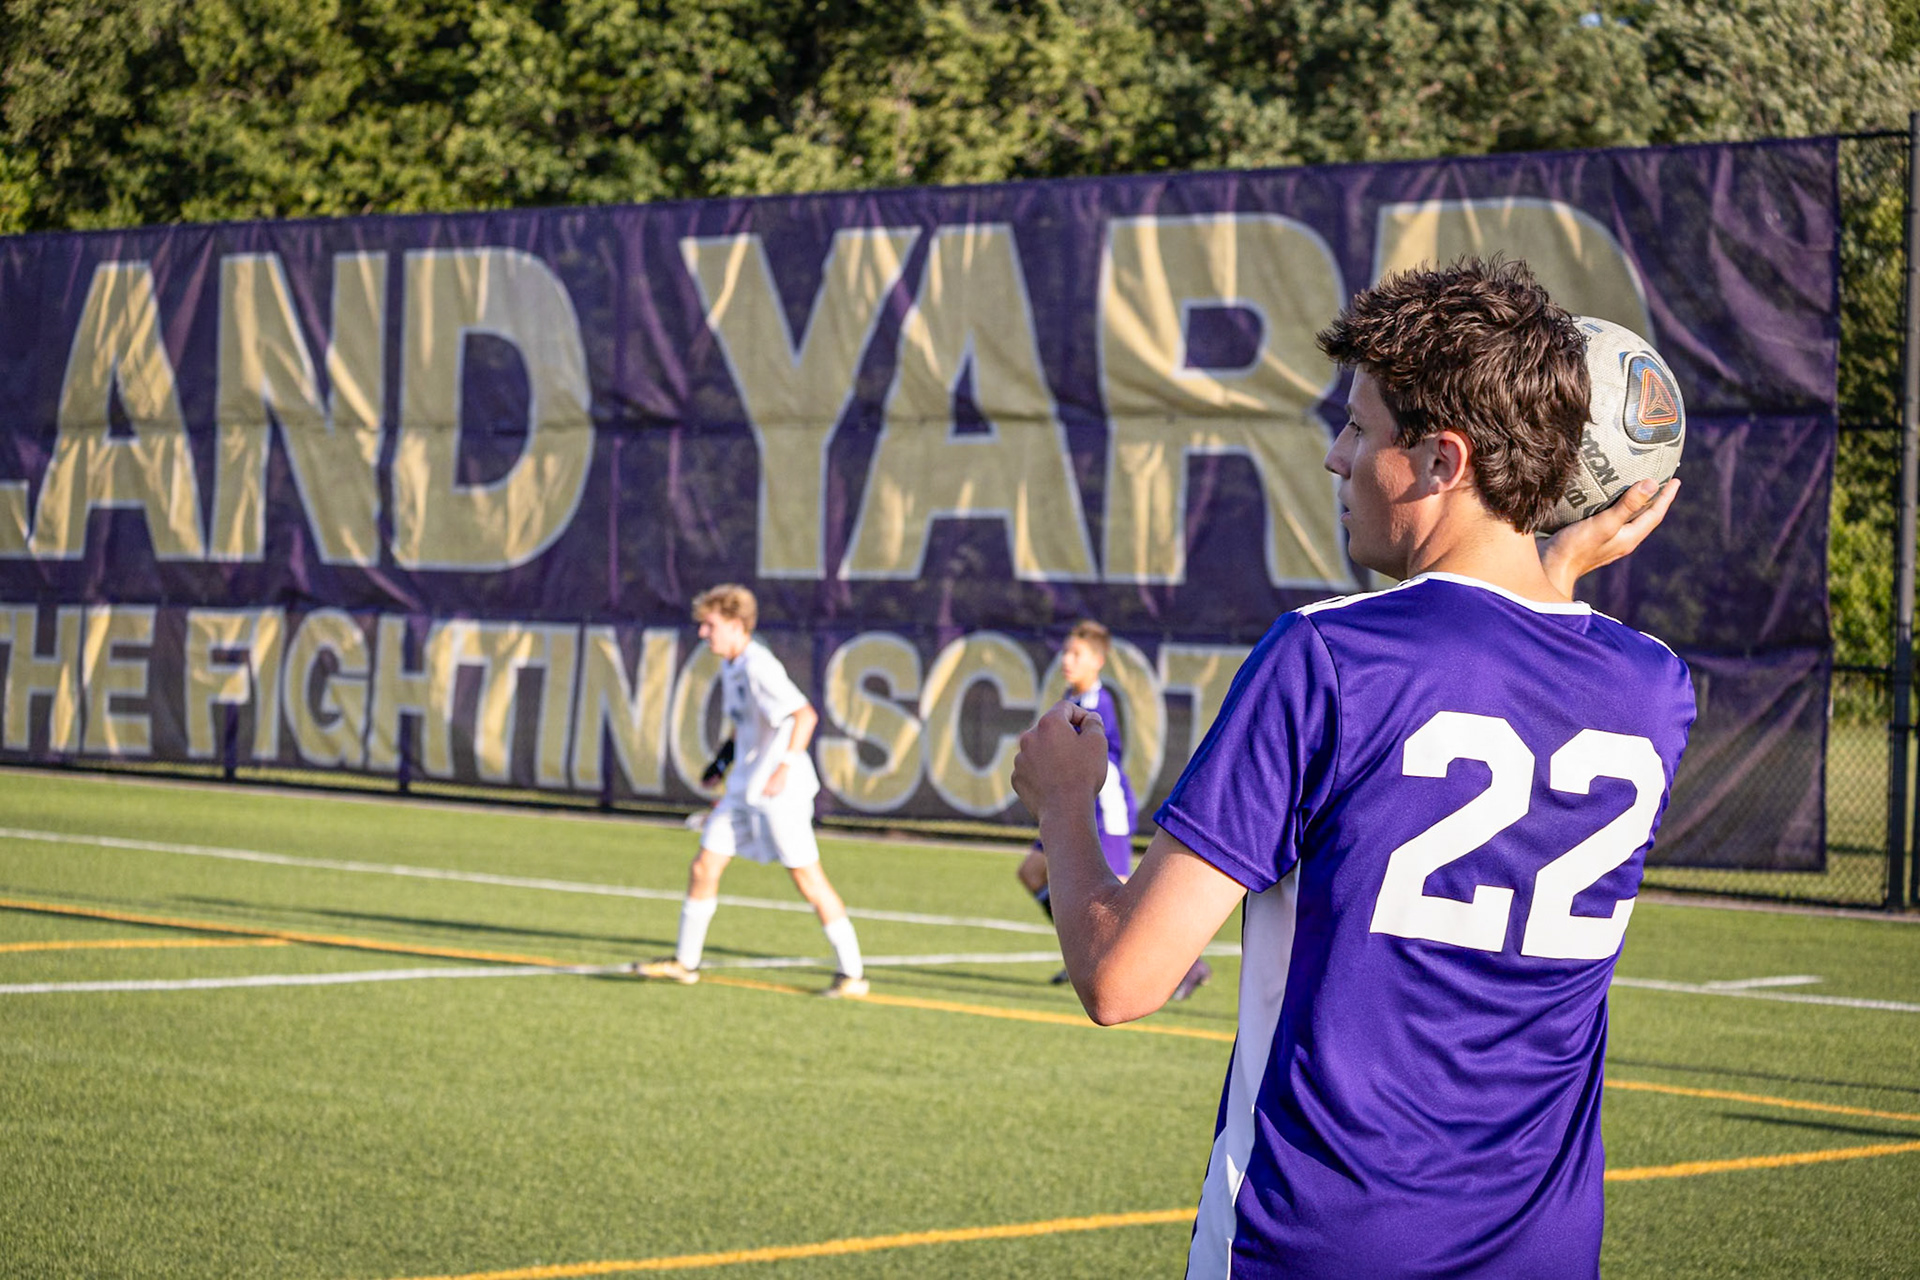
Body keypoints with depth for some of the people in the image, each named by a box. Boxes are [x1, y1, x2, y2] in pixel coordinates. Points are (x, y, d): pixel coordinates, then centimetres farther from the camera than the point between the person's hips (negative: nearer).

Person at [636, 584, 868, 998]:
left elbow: (804, 714, -28)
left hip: (781, 793, -9)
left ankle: (852, 973, 3)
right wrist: (725, 758, 22)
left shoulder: (759, 666, -19)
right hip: (745, 788, 9)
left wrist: (786, 765, -36)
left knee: (808, 879, -5)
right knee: (703, 867, 8)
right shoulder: (730, 667, 10)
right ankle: (685, 962, 19)